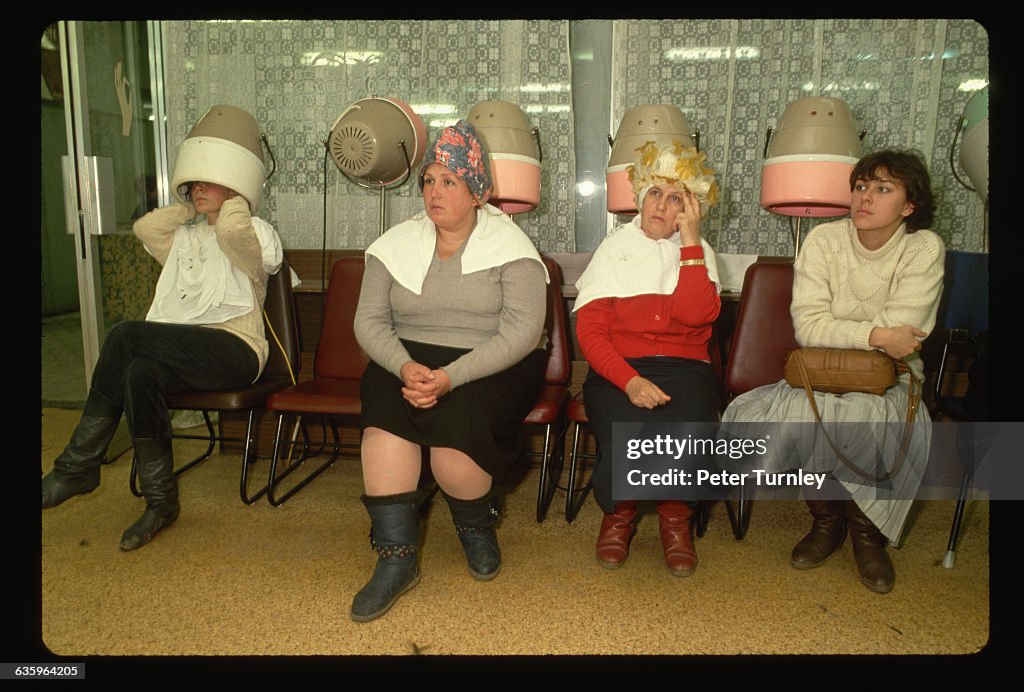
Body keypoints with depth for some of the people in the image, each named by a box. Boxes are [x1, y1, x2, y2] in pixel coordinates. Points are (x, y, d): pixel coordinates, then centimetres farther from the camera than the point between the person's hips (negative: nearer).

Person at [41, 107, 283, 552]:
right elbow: (144, 227, 6)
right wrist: (189, 206, 17)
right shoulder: (185, 239, 28)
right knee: (141, 372, -30)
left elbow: (230, 231, -18)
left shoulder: (255, 233, 8)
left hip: (234, 350, -6)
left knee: (126, 335, -27)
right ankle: (160, 501, -23)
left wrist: (234, 199, 3)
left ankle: (78, 466, -17)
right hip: (183, 353, 6)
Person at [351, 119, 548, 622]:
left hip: (493, 368, -3)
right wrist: (405, 366, -20)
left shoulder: (511, 247, -3)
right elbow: (369, 320, 2)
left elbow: (521, 332, -14)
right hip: (409, 360, 3)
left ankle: (476, 527, 3)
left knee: (456, 420, -31)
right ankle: (396, 558, -17)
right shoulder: (395, 244, 9)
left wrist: (450, 377, -26)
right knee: (383, 410, -28)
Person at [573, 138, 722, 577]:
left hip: (684, 369, 1)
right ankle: (619, 514, 4)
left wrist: (690, 241, -7)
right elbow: (590, 329, -3)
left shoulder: (698, 252, 14)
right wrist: (629, 380, -18)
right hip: (617, 370, -1)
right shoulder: (615, 248, 10)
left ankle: (675, 515, 3)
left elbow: (695, 315, -9)